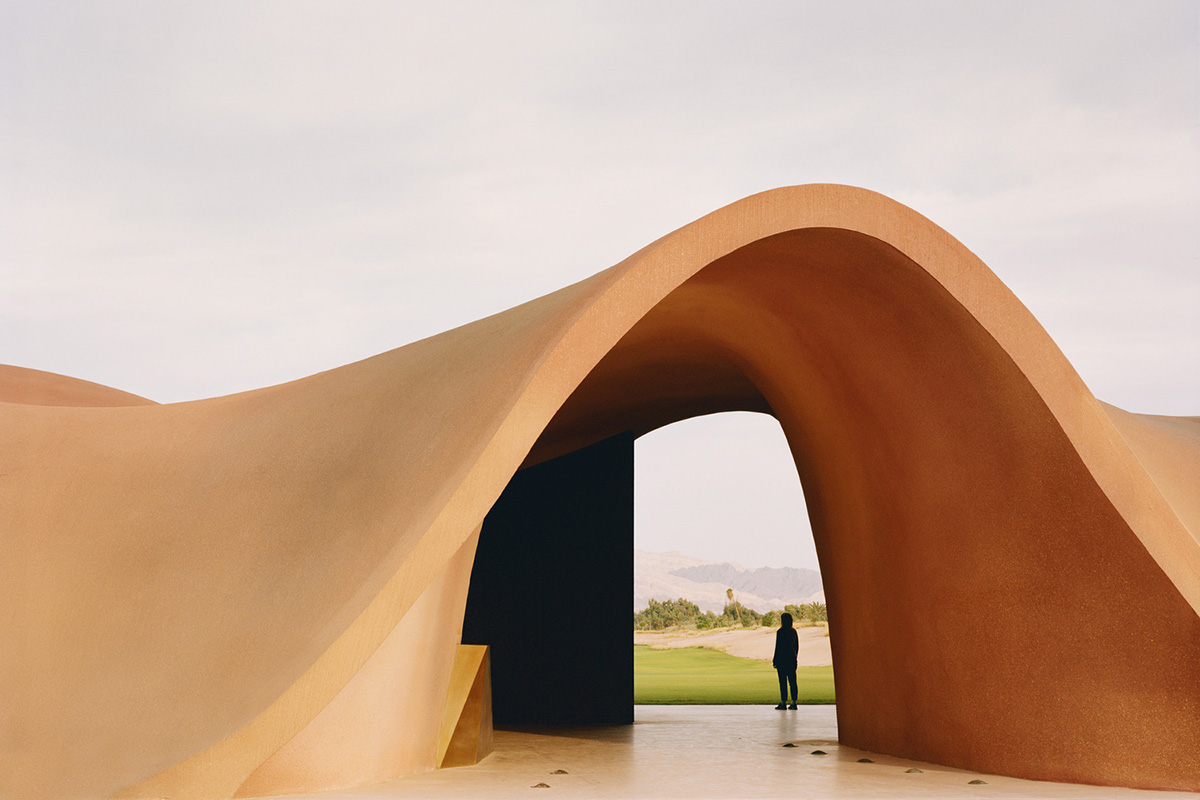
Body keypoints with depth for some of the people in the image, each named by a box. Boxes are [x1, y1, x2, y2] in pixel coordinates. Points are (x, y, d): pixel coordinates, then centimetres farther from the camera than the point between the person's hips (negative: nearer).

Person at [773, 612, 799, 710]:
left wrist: (775, 660, -5)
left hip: (782, 659, -6)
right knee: (792, 681, 6)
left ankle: (783, 702, -2)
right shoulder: (793, 631, 7)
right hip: (792, 659, 6)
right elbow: (797, 646, 13)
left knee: (783, 681, -2)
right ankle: (794, 702, 6)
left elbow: (778, 647, -11)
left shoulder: (780, 632, -11)